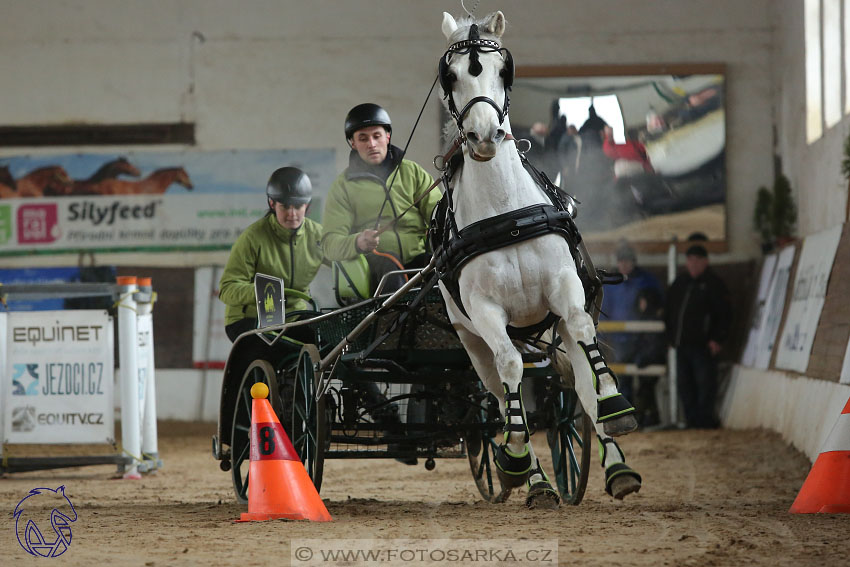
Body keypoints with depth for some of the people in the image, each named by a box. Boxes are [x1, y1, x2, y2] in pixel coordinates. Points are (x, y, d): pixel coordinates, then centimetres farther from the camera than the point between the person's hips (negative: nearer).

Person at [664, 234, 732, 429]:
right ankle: (691, 420, 15)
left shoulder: (713, 284, -2)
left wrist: (717, 339, -13)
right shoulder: (679, 283, 15)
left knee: (705, 383, -6)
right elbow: (668, 311, 21)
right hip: (682, 344, 7)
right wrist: (671, 337, 14)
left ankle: (705, 419, -2)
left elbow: (725, 315, -5)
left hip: (703, 345, -6)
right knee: (684, 384, 8)